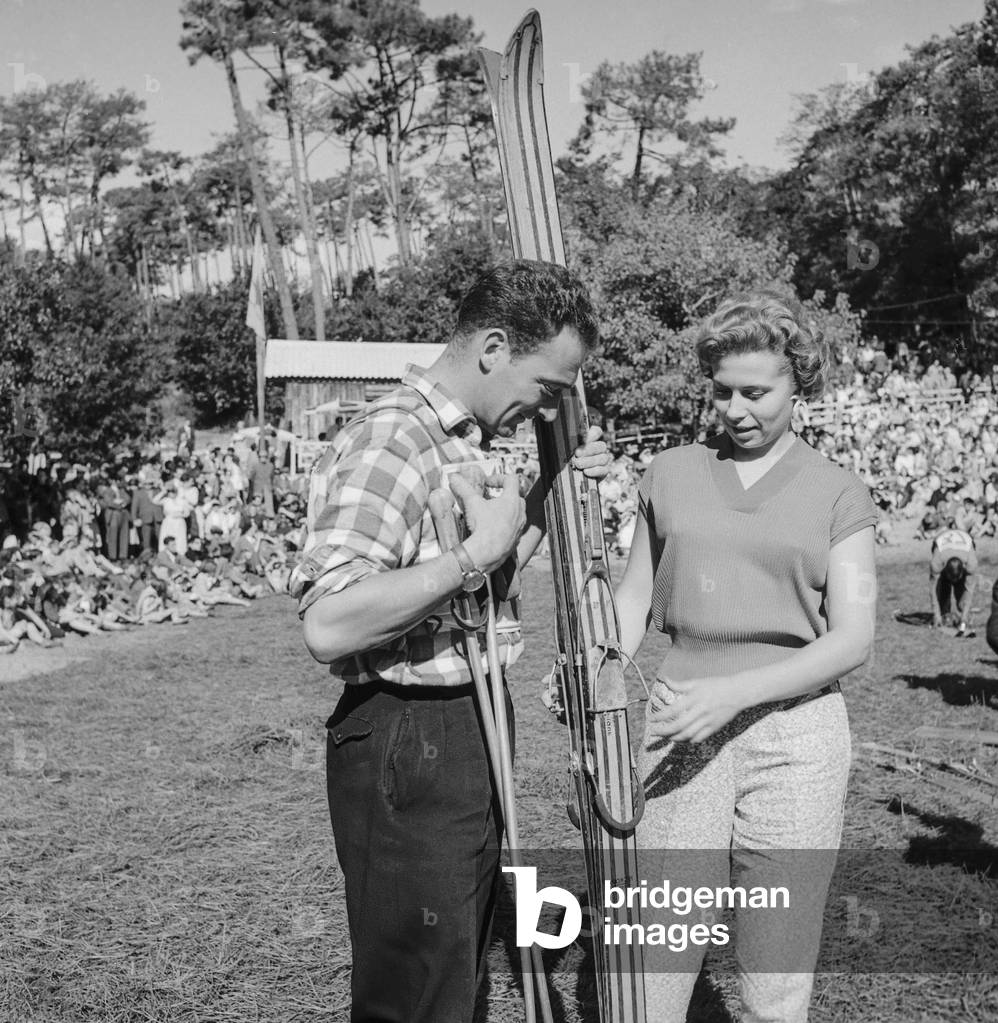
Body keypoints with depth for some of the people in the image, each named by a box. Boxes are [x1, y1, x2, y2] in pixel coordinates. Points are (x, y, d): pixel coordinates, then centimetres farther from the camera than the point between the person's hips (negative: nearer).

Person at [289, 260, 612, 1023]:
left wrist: (554, 488, 11)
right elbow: (329, 625, -30)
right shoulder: (390, 444, -20)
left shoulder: (475, 442, 11)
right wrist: (475, 553, -25)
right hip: (404, 740, -9)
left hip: (472, 728, 10)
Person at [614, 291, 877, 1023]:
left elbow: (852, 640, -4)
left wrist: (735, 693, -17)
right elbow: (635, 598, 14)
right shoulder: (672, 475, 10)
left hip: (795, 731, -1)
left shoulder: (838, 495, 4)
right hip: (685, 734, 2)